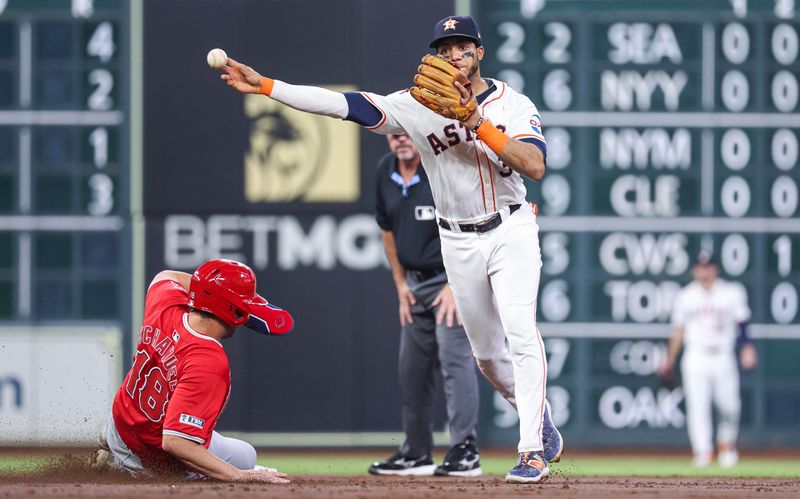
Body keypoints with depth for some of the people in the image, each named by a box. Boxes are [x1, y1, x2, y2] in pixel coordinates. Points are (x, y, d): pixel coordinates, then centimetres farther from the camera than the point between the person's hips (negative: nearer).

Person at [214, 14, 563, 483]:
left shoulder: (514, 105, -10)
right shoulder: (418, 106, -6)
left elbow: (536, 166, -25)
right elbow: (344, 104, -12)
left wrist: (479, 124, -31)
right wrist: (264, 85, -19)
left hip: (511, 230, -3)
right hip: (458, 241, 3)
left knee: (520, 332, -21)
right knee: (487, 354, 11)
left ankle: (532, 451, -21)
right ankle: (541, 418, 36)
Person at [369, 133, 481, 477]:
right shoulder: (386, 172, 3)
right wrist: (400, 284, 12)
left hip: (453, 278, -7)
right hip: (416, 282, 7)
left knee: (455, 357, -17)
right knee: (412, 368, 9)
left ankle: (465, 452, -19)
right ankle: (416, 454, 18)